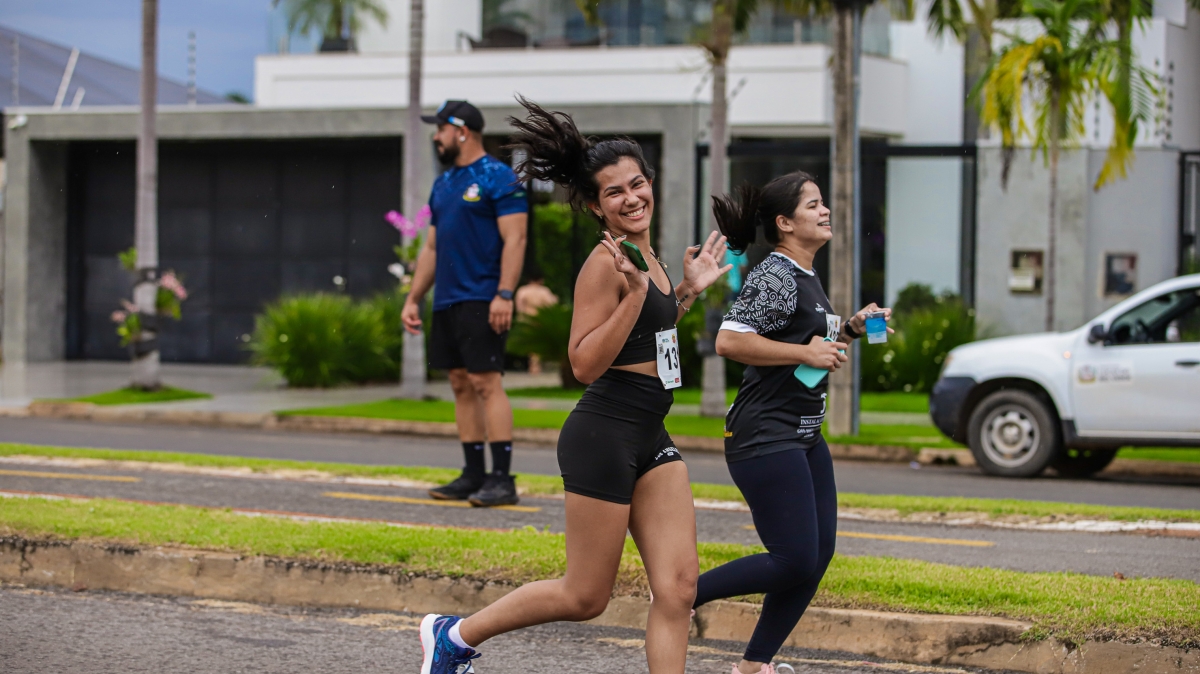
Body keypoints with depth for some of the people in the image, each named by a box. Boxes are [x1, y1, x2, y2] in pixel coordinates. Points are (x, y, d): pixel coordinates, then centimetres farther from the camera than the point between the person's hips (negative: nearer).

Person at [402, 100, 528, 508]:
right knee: (461, 385, 8)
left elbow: (514, 239, -14)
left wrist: (504, 295, -22)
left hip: (481, 302, -9)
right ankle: (474, 475, 13)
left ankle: (502, 479, -12)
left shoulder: (497, 178, -7)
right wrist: (413, 298, 18)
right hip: (446, 302, 9)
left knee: (486, 382, -12)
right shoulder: (443, 184, 19)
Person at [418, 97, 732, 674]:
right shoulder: (605, 264, -15)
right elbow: (585, 363, -20)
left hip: (650, 439, 9)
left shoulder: (645, 254, 12)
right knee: (585, 597, 2)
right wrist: (636, 292, -26)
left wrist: (687, 292, 15)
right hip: (605, 436, -9)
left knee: (678, 587, -2)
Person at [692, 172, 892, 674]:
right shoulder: (774, 277, -14)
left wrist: (849, 330, 15)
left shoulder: (807, 279, 16)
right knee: (794, 562, -12)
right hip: (765, 439, -10)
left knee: (818, 556, 5)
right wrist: (806, 353, -21)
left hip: (805, 436, 10)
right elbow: (730, 341, -24)